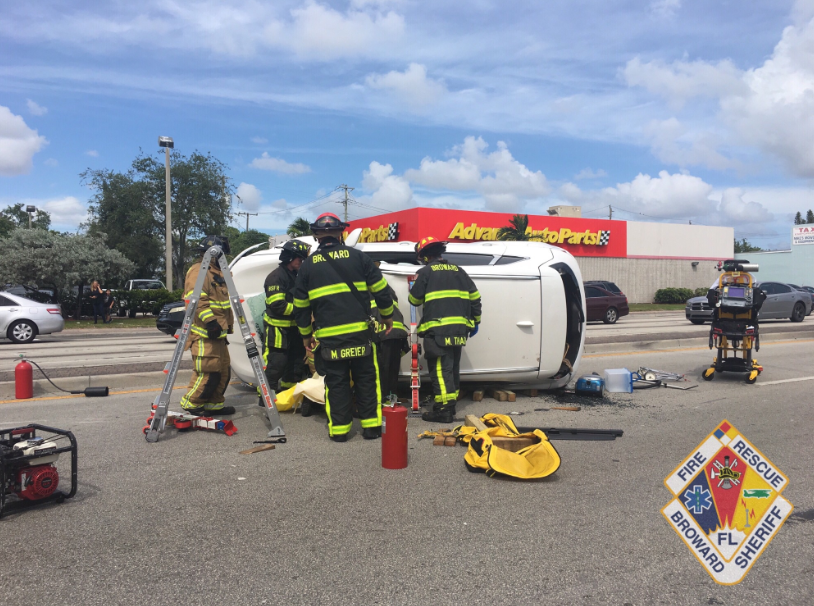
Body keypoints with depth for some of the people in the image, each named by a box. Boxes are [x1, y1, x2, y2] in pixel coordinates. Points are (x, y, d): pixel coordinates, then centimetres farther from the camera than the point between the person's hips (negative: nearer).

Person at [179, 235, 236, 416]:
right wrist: (209, 321, -30)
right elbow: (196, 300, -24)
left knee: (223, 371, 13)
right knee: (208, 371, -11)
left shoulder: (217, 272, 23)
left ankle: (214, 404, 21)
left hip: (217, 333, 11)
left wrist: (227, 324, 27)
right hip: (203, 333, -11)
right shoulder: (199, 271, -11)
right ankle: (191, 403, 3)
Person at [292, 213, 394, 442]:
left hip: (329, 337, 1)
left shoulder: (308, 265, 6)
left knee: (336, 382, 9)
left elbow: (301, 305, 11)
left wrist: (306, 334, 22)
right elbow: (380, 290, 3)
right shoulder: (357, 257, 1)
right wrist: (388, 316, 18)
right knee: (366, 380, 10)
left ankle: (339, 429, 13)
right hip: (360, 333, 0)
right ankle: (371, 426, 13)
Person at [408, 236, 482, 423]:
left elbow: (415, 299, 5)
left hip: (438, 329, -7)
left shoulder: (425, 272, 0)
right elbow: (475, 297, 15)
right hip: (459, 328, 7)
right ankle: (451, 404, 22)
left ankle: (444, 409, -11)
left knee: (440, 369, -8)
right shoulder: (458, 270, 17)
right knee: (453, 367, 16)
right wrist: (475, 321, 22)